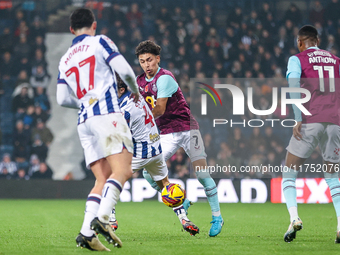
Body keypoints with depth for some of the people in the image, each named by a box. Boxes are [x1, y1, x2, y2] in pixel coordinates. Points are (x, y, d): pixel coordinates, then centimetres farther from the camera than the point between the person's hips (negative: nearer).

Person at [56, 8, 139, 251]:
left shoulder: (65, 59, 22)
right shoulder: (100, 42, 6)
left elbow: (63, 98, 18)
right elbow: (124, 70, -3)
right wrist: (135, 91, 16)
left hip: (84, 121, 6)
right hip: (106, 113, -6)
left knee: (103, 179, 4)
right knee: (122, 169, -13)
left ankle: (87, 232, -13)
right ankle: (101, 219, -33)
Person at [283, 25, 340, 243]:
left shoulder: (297, 60, 5)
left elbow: (293, 84, -12)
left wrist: (298, 119, -14)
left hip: (310, 122, -3)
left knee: (290, 174, 7)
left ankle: (294, 218, -17)